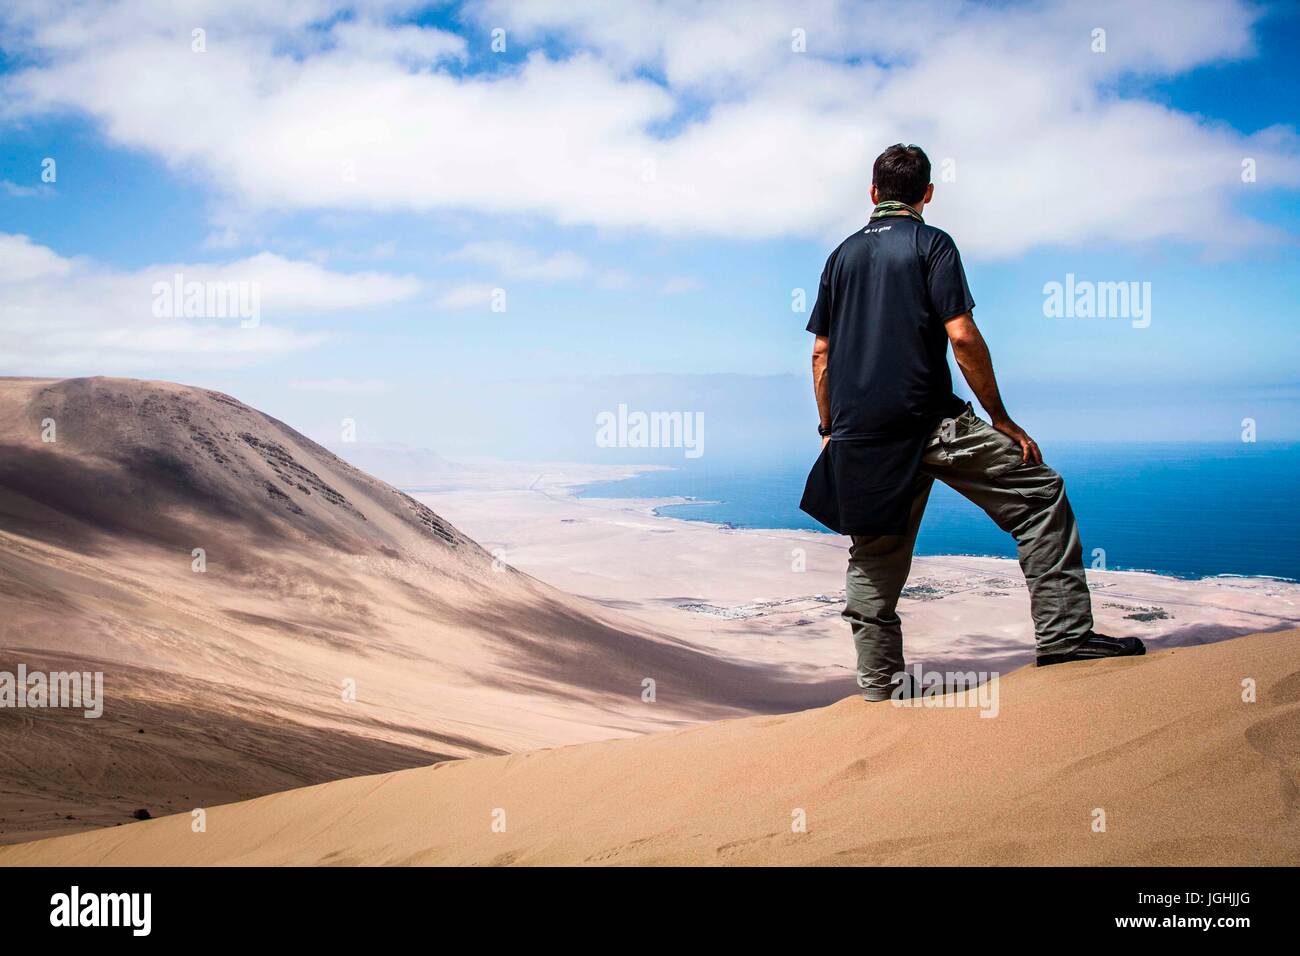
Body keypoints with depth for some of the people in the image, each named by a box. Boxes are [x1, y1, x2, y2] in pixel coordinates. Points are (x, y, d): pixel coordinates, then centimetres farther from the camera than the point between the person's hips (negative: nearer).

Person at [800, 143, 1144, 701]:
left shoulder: (843, 256, 15)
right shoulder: (930, 244, 0)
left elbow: (821, 352, 14)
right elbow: (962, 336, -10)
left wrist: (830, 431, 20)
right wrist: (1001, 420, -4)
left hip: (858, 434, 6)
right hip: (928, 422, -6)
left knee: (874, 560, 12)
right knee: (1040, 494, 3)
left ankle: (879, 686, 13)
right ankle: (1064, 635, -5)